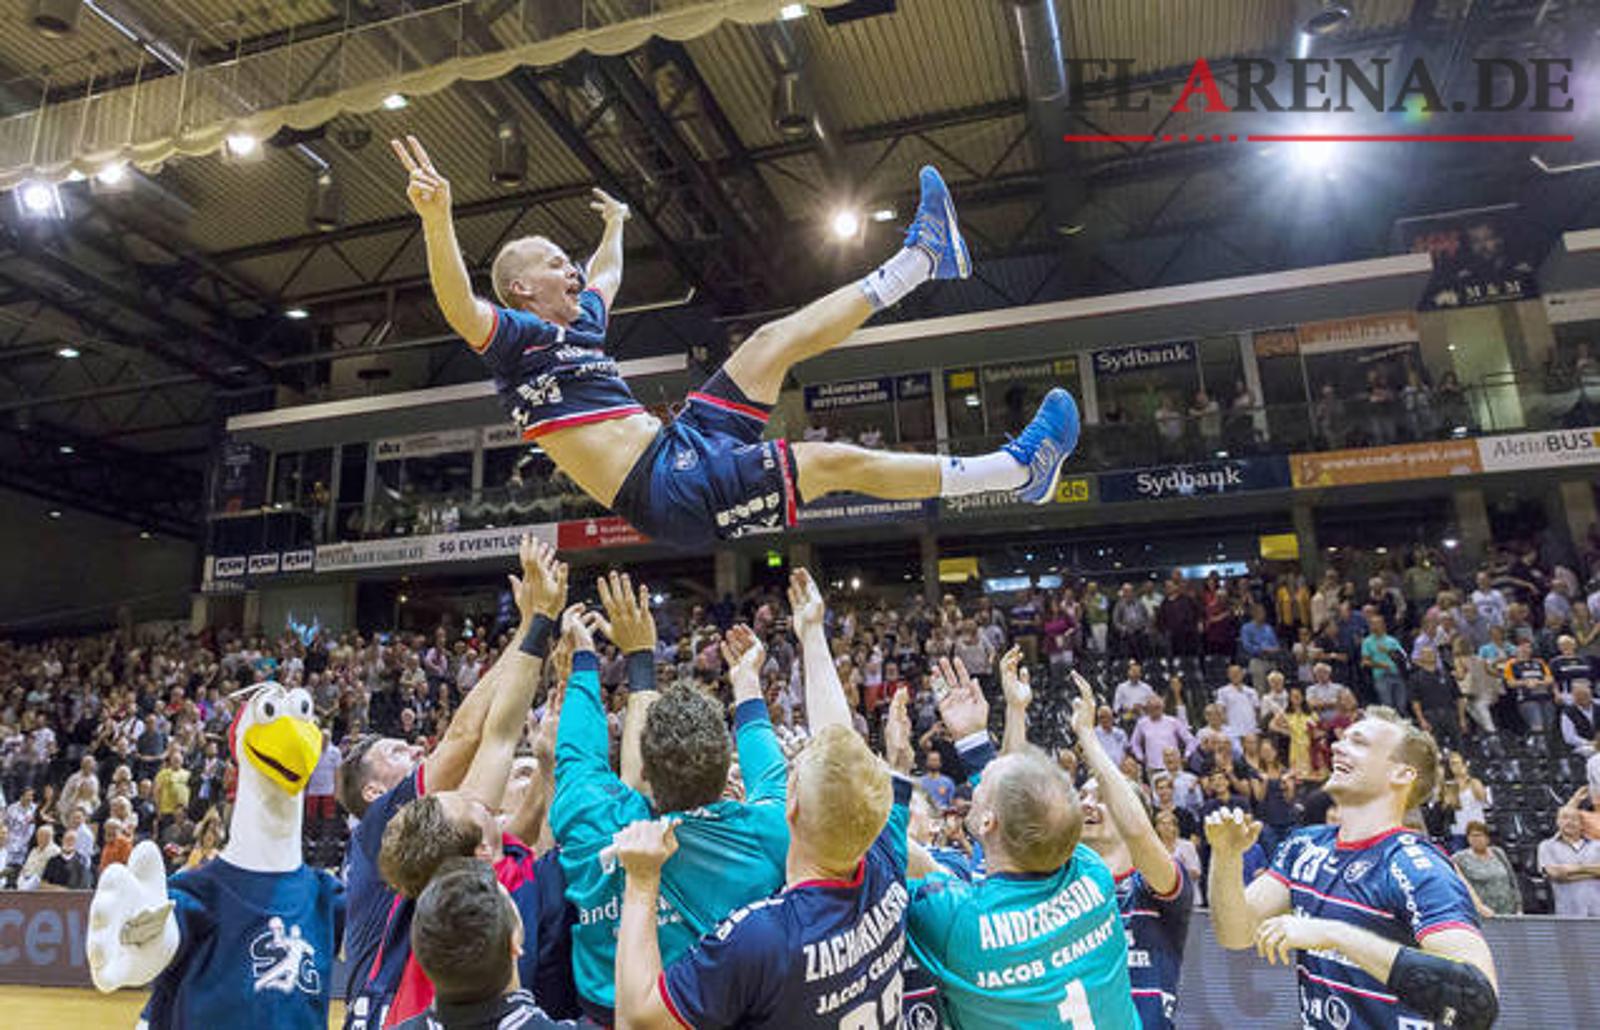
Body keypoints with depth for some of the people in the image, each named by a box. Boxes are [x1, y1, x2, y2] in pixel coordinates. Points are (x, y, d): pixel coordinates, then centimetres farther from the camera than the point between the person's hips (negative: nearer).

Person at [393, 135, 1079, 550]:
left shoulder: (578, 321, 21)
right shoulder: (516, 335, -4)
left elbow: (607, 278, 43)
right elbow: (461, 308, -26)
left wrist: (615, 227, 59)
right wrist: (437, 217, -42)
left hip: (682, 445, 10)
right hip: (669, 492, -10)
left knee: (777, 339, 5)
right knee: (835, 461, -15)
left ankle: (922, 258, 11)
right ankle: (1019, 467, -10)